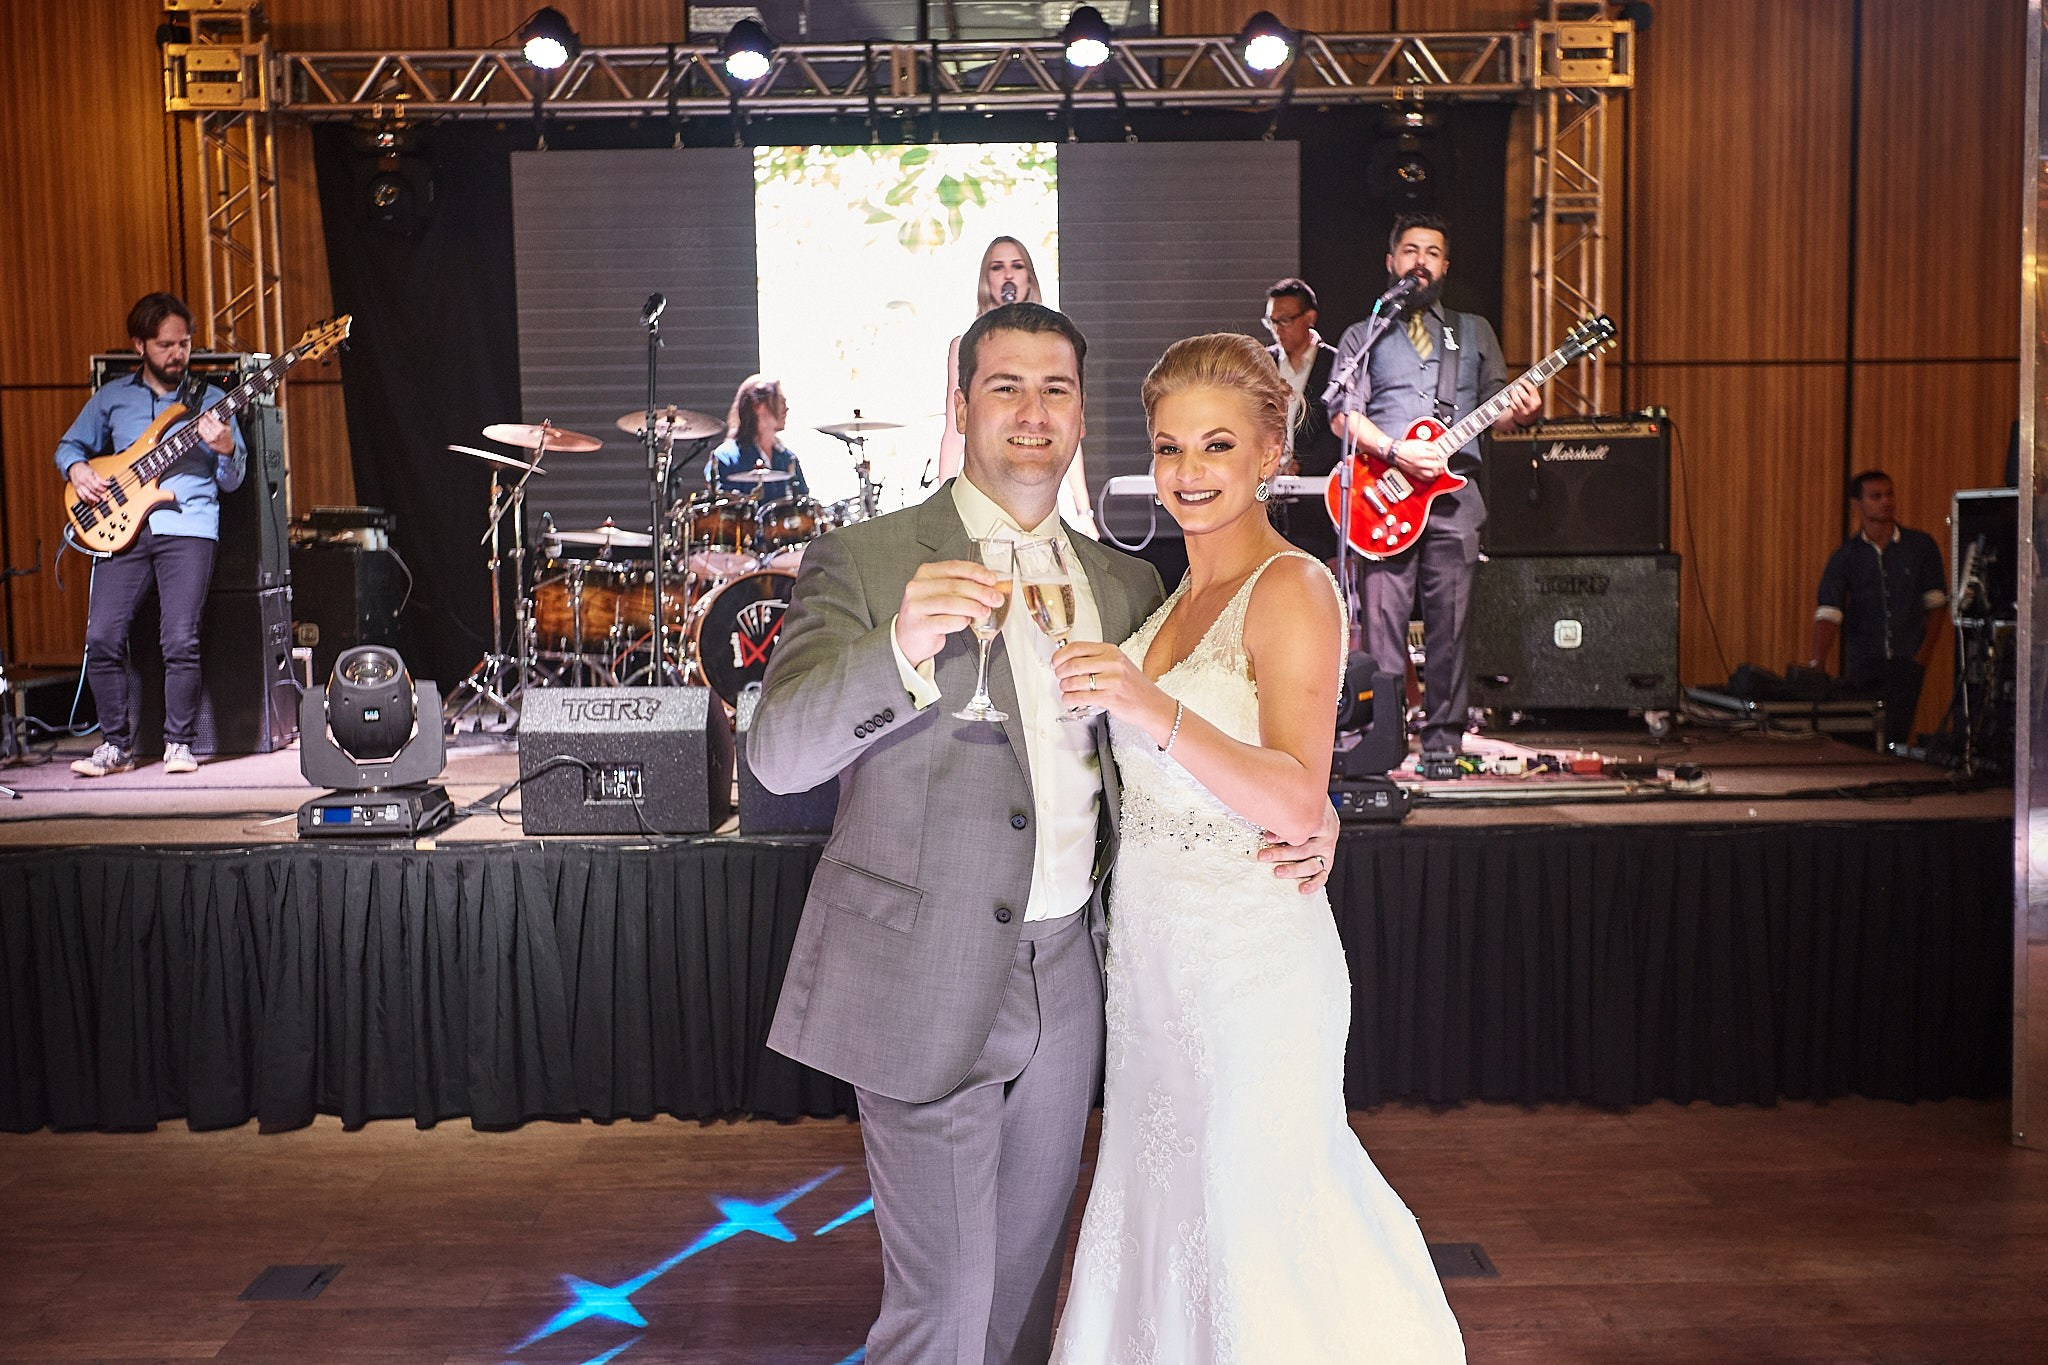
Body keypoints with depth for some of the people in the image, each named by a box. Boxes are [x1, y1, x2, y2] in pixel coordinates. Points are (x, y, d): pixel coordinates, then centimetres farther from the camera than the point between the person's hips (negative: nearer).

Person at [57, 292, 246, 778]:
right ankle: (116, 744, 7)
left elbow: (232, 481, 9)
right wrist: (77, 470, 2)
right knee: (102, 637, -6)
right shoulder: (111, 397, 15)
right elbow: (68, 444, 24)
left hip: (189, 526, -2)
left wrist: (226, 449, -13)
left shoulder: (209, 400, 11)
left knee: (181, 640, -11)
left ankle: (179, 743, 3)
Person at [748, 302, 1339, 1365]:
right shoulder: (864, 562, -8)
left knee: (1028, 1271, 21)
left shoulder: (1125, 584, 8)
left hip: (1068, 975, 5)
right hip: (929, 982, -5)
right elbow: (778, 754, -17)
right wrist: (903, 649, -35)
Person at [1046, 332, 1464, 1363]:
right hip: (1152, 948, 8)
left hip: (1250, 957, -8)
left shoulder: (1291, 587, -15)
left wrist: (1153, 709, -37)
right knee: (1163, 1203, 19)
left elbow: (1298, 802, -27)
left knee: (1253, 1214, 6)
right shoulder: (1177, 597, 10)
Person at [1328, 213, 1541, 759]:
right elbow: (1342, 413, 2)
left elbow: (1495, 409, 17)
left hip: (1454, 496, 2)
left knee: (1449, 626, 0)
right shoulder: (1364, 335, 14)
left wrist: (1519, 412, -7)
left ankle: (1443, 740, 6)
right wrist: (1395, 452, -14)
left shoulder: (1475, 332, 21)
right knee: (1382, 626, -6)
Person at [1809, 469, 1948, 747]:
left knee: (1893, 739, -12)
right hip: (1862, 665, 1)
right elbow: (1828, 614, -7)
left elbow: (1936, 604, 8)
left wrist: (1924, 655, -3)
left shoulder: (1921, 545, 6)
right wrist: (1817, 662, -20)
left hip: (1907, 662, -1)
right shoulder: (1844, 557, 3)